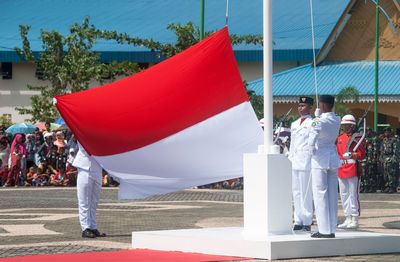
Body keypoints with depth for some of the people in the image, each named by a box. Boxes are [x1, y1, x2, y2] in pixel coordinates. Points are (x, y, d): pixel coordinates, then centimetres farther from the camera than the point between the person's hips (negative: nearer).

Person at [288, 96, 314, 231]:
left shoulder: (312, 123, -3)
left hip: (306, 163, -7)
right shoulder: (294, 124, 18)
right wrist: (289, 160, 16)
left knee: (306, 193, -5)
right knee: (296, 192, 7)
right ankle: (298, 221, 13)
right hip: (294, 163, 7)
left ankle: (307, 222, -1)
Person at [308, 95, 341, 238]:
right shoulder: (337, 120, 5)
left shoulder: (318, 121, -15)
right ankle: (332, 229, 11)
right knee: (332, 195, 9)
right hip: (334, 158, 6)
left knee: (320, 194, -1)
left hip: (320, 161, -6)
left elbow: (311, 141, -24)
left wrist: (312, 151, -6)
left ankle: (324, 230, -3)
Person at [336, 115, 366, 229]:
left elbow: (362, 154, -11)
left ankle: (355, 220, -1)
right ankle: (348, 219, 16)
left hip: (353, 169, -7)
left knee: (354, 194, -5)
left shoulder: (357, 138, -5)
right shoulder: (340, 138, 15)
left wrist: (351, 155, -25)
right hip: (342, 170, 7)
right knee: (344, 195, 9)